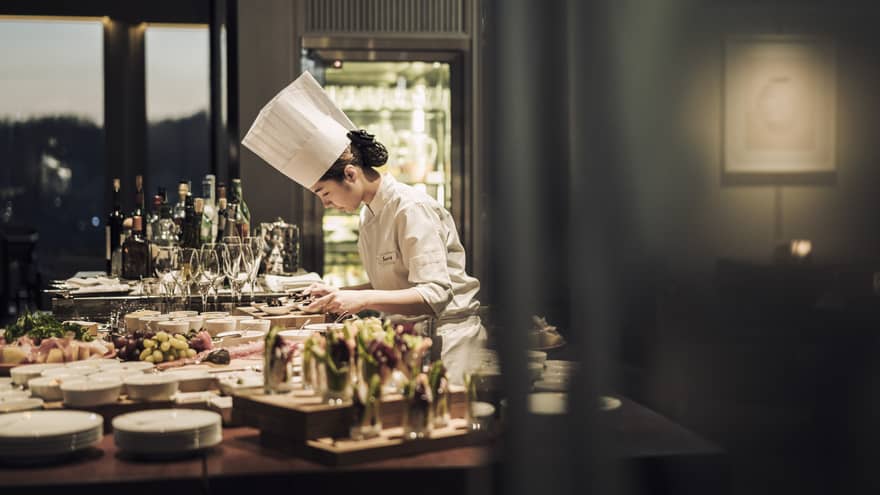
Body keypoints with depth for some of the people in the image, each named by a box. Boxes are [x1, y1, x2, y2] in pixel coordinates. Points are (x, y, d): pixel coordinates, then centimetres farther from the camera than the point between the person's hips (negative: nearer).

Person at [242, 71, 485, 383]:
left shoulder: (411, 210, -16)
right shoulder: (370, 214, 11)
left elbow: (434, 295, -24)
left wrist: (362, 299, -30)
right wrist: (340, 294, 7)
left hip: (445, 334, -7)